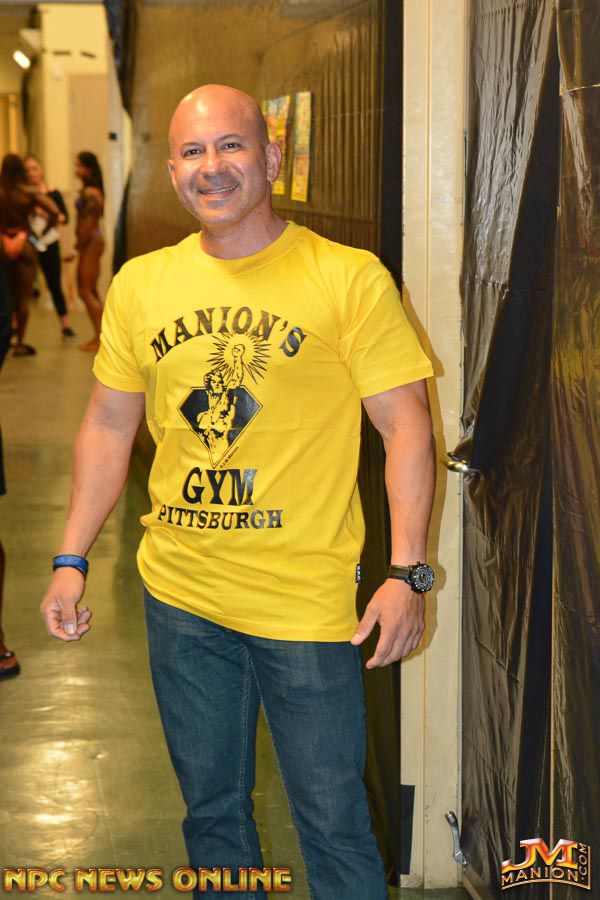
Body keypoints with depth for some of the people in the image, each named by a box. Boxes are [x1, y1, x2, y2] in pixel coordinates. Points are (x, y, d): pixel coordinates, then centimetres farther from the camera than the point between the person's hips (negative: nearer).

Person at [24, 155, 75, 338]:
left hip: (49, 244, 1)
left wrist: (48, 214, -19)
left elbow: (65, 218, -3)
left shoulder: (53, 194, 4)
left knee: (55, 285, 4)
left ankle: (65, 325, 11)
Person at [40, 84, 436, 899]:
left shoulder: (349, 279, -8)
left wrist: (407, 573, -15)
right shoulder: (140, 284, 5)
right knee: (212, 809, 17)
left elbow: (407, 428, -7)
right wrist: (71, 562, 7)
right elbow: (108, 427, 12)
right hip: (180, 595, 4)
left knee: (334, 824, 3)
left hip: (308, 602, -4)